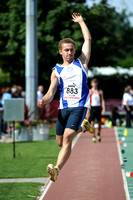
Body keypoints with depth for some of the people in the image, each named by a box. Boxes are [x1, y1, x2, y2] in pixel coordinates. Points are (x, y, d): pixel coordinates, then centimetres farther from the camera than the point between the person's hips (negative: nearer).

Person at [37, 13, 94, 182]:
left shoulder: (81, 63, 12)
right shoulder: (56, 71, 13)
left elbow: (88, 39, 13)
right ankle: (82, 127, 38)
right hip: (64, 108, 4)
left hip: (79, 106, -3)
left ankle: (57, 169, -30)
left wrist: (81, 22, 22)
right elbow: (51, 92, 3)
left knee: (67, 137, -21)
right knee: (60, 142, 10)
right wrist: (44, 100, -19)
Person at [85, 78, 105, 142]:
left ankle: (99, 134, 28)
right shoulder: (90, 92, 2)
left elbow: (102, 100, 5)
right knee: (92, 122, -8)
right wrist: (88, 111, -4)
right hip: (92, 108, -2)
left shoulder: (100, 91, 8)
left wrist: (103, 108, -7)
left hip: (98, 108, 2)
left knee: (99, 122, 7)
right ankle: (93, 136, -6)